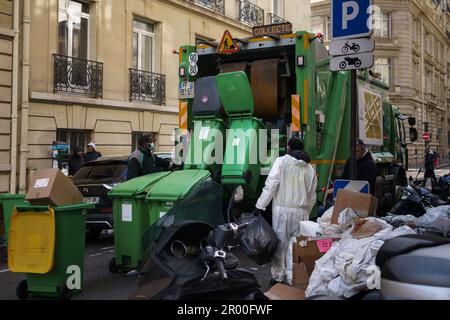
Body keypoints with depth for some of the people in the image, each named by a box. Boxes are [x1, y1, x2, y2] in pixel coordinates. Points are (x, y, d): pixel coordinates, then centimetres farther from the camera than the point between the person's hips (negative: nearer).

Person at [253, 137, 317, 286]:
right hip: (301, 212, 3)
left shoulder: (281, 161, -4)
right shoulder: (310, 169, 10)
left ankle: (278, 277, 16)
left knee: (280, 243, 8)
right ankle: (292, 278, 11)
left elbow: (270, 185, -11)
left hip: (281, 209, -2)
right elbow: (312, 197, 14)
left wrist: (260, 206, -7)